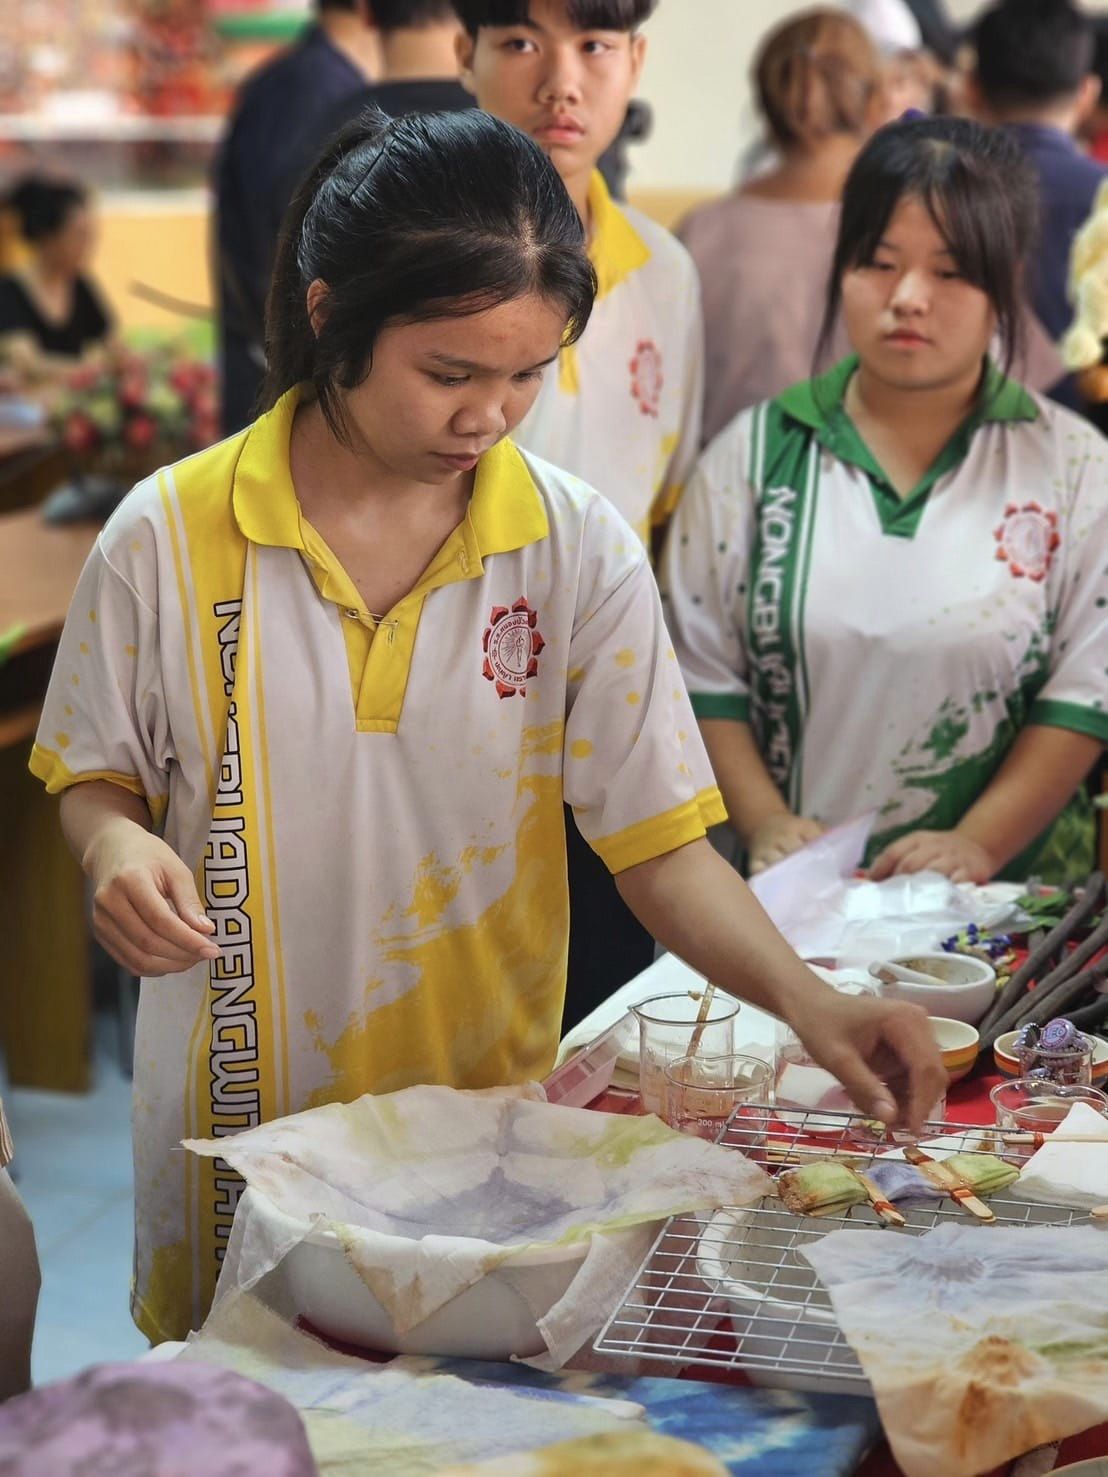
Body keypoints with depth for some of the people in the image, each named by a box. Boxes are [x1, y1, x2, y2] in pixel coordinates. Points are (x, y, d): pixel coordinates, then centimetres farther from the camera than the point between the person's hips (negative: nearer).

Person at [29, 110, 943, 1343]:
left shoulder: (581, 551, -7)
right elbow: (98, 777, 4)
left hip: (491, 1108, 0)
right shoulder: (168, 536, -8)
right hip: (242, 1118, 0)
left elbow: (661, 845, -7)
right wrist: (117, 847, -18)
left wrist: (805, 1000, -22)